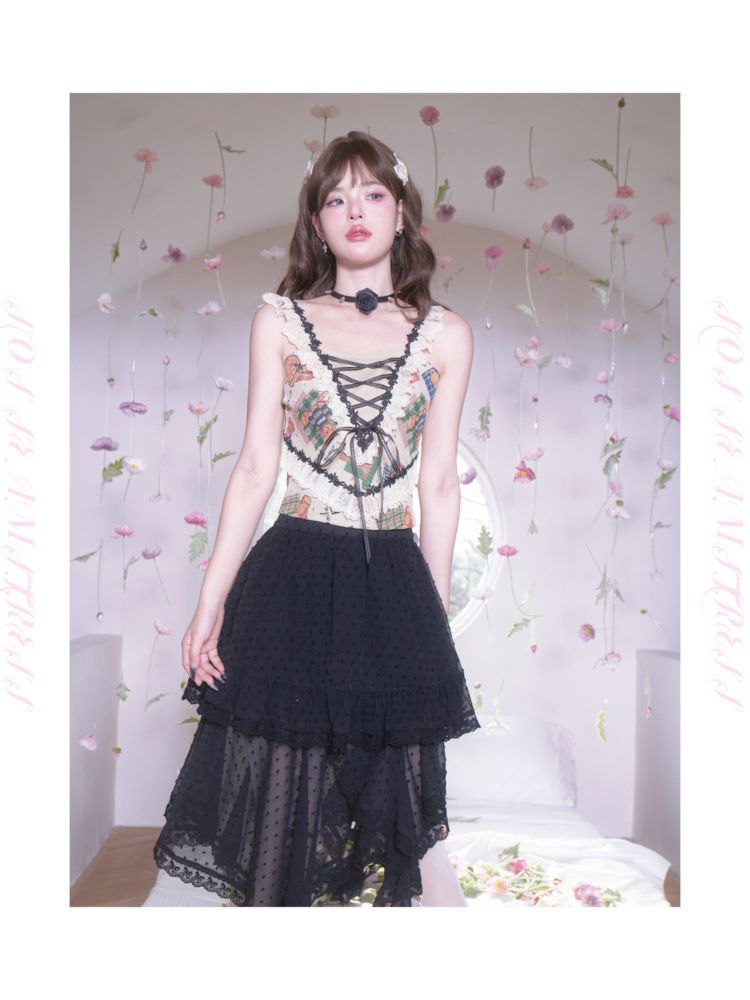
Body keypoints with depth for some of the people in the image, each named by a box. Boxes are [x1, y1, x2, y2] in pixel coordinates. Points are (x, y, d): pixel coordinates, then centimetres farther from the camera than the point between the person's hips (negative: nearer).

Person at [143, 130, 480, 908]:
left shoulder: (445, 335, 5)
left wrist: (434, 612, 8)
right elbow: (254, 469, 1)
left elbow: (439, 484, 6)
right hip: (292, 580, 0)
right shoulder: (278, 320, 4)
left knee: (411, 810, 12)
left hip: (393, 583, 1)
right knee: (253, 787, 7)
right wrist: (211, 602, -2)